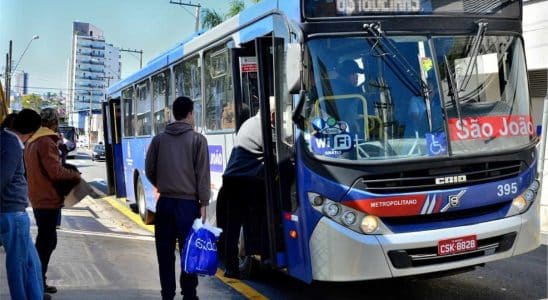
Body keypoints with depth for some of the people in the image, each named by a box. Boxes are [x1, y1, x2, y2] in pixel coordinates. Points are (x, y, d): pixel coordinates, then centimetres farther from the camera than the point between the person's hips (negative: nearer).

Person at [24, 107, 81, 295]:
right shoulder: (47, 142, -16)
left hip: (38, 199, 10)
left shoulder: (32, 141, 14)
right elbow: (56, 172, -23)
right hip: (49, 200, -10)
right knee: (46, 243, -3)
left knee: (46, 241, 16)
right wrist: (75, 175, -7)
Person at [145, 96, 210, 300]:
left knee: (165, 252, 10)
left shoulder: (159, 139, 4)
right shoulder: (198, 139, -5)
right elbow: (202, 175, -8)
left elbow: (149, 171, 8)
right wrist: (203, 204, -5)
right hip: (188, 202, -3)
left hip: (164, 202, 3)